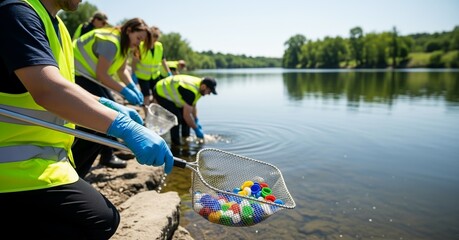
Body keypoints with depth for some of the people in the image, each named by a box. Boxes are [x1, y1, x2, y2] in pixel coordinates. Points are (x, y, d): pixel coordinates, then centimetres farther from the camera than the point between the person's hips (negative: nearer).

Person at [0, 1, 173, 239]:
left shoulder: (54, 23, 13)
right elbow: (47, 90, -34)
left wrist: (106, 105, 6)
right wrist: (126, 127, -38)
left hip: (41, 155, 10)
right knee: (100, 219, -20)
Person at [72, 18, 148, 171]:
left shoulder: (123, 43, 7)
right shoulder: (110, 41, -24)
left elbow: (122, 70, 9)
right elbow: (101, 74, -26)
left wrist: (133, 87, -6)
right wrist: (125, 91, -23)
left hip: (89, 76, 11)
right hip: (76, 75, -11)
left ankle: (107, 156, 25)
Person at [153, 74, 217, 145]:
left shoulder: (198, 84, -6)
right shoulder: (190, 91, -35)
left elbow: (193, 105, 11)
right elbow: (186, 115, -31)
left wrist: (196, 121, 8)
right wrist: (197, 130, -20)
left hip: (170, 91, 10)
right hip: (161, 93, -10)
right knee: (176, 118, -17)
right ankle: (176, 144, -3)